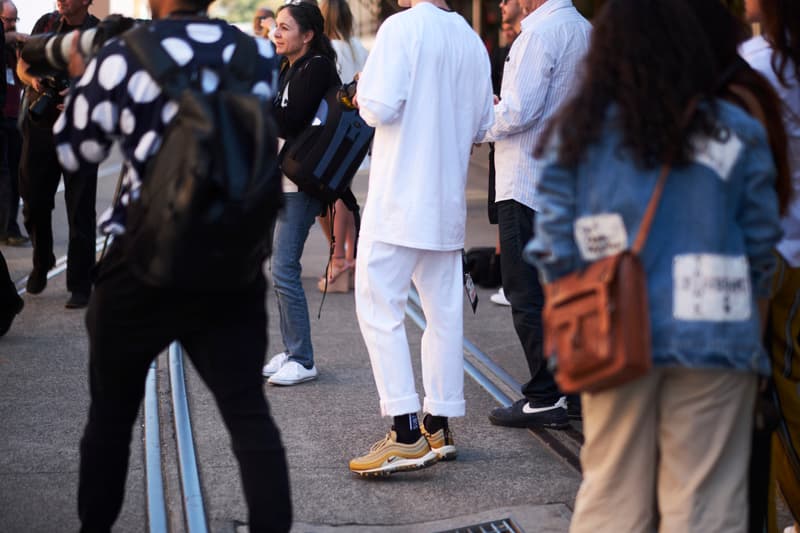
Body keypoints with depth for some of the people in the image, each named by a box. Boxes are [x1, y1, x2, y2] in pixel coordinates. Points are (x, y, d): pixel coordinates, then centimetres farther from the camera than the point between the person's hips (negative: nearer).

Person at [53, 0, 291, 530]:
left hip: (142, 266, -1)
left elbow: (71, 151, 5)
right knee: (250, 414, 0)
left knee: (111, 413, 17)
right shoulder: (262, 57, 0)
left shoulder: (122, 57, -8)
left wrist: (82, 79, 23)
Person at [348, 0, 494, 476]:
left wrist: (363, 93, 2)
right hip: (448, 202, 7)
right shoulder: (471, 41, 9)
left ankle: (406, 434, -8)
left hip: (399, 199, -7)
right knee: (445, 312, 10)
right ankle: (439, 427, 17)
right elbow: (482, 125, 14)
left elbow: (381, 106, -19)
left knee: (379, 307, -2)